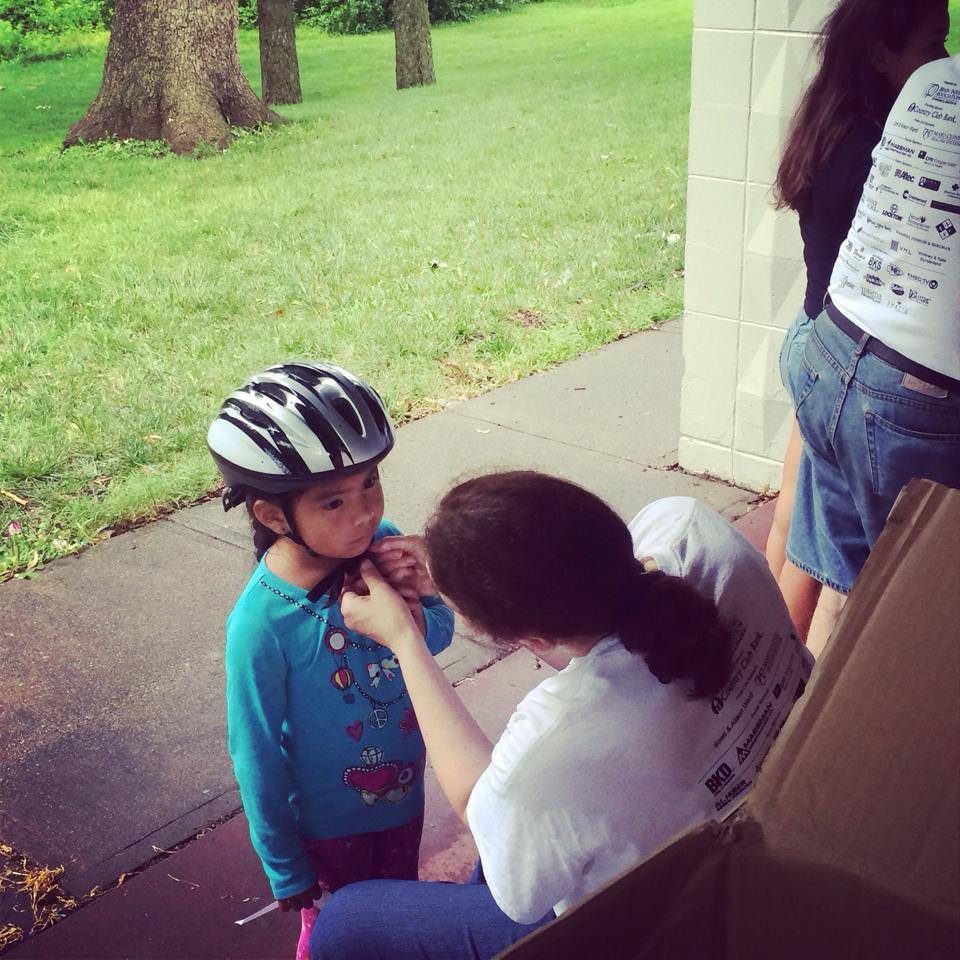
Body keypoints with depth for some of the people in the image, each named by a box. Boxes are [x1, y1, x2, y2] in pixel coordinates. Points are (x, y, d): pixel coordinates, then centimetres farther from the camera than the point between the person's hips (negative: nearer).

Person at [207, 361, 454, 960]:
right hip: (329, 827, -5)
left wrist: (416, 620, -30)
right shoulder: (263, 625, -31)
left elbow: (444, 630, -5)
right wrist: (286, 870, -8)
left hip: (406, 798, 5)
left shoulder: (382, 544, -19)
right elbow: (257, 755, -19)